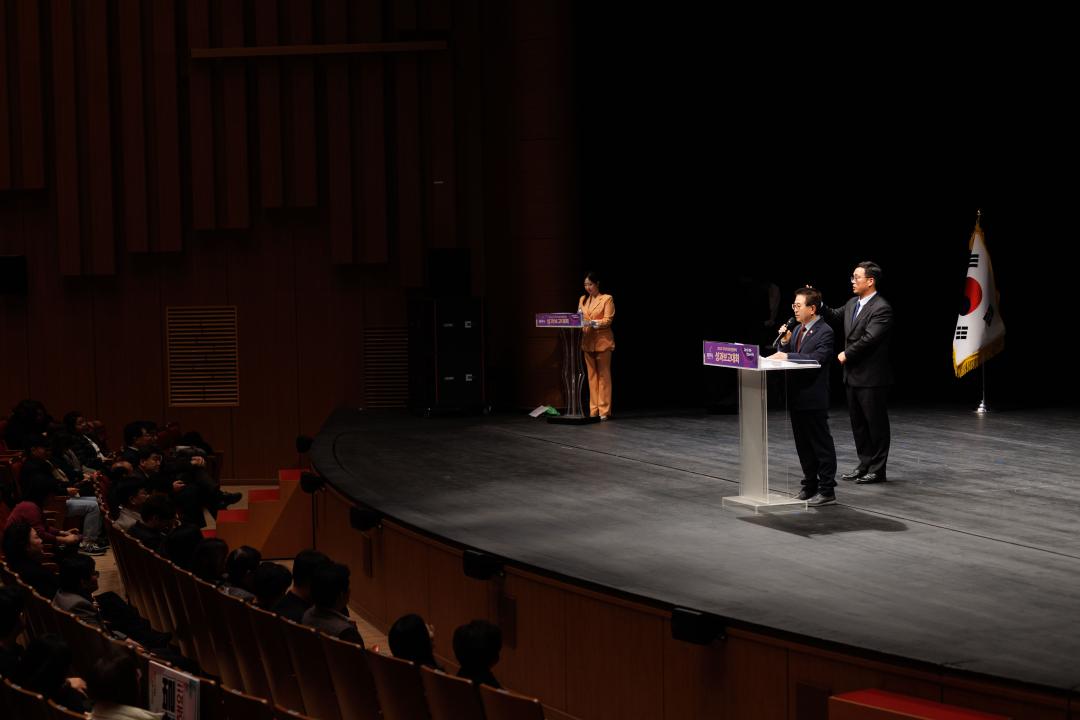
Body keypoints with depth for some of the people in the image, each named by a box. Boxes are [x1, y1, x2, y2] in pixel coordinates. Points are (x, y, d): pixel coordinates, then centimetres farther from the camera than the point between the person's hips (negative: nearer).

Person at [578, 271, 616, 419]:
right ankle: (593, 410, 6)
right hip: (587, 341, 5)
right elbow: (579, 317, 13)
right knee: (592, 376, 5)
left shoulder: (607, 299, -2)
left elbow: (608, 320, -9)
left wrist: (592, 323, -23)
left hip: (602, 341, -5)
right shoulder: (583, 299, 15)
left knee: (603, 376, -4)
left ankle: (604, 410, -3)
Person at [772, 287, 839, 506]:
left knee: (821, 445, -1)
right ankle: (810, 486, 25)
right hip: (796, 396, 8)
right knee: (803, 445, 15)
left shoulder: (824, 332, -12)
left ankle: (827, 491, 3)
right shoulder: (797, 329, 13)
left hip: (814, 398, -8)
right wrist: (785, 343, -5)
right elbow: (787, 356, 13)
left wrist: (788, 356, -26)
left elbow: (817, 358, -25)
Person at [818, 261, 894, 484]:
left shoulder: (881, 308, -17)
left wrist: (846, 354, -13)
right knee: (858, 423, 15)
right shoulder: (853, 303, 10)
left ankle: (877, 469, 7)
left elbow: (868, 338, -23)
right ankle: (864, 465, 24)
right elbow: (835, 316, 24)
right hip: (853, 375, 9)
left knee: (876, 423, 1)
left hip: (872, 377, -9)